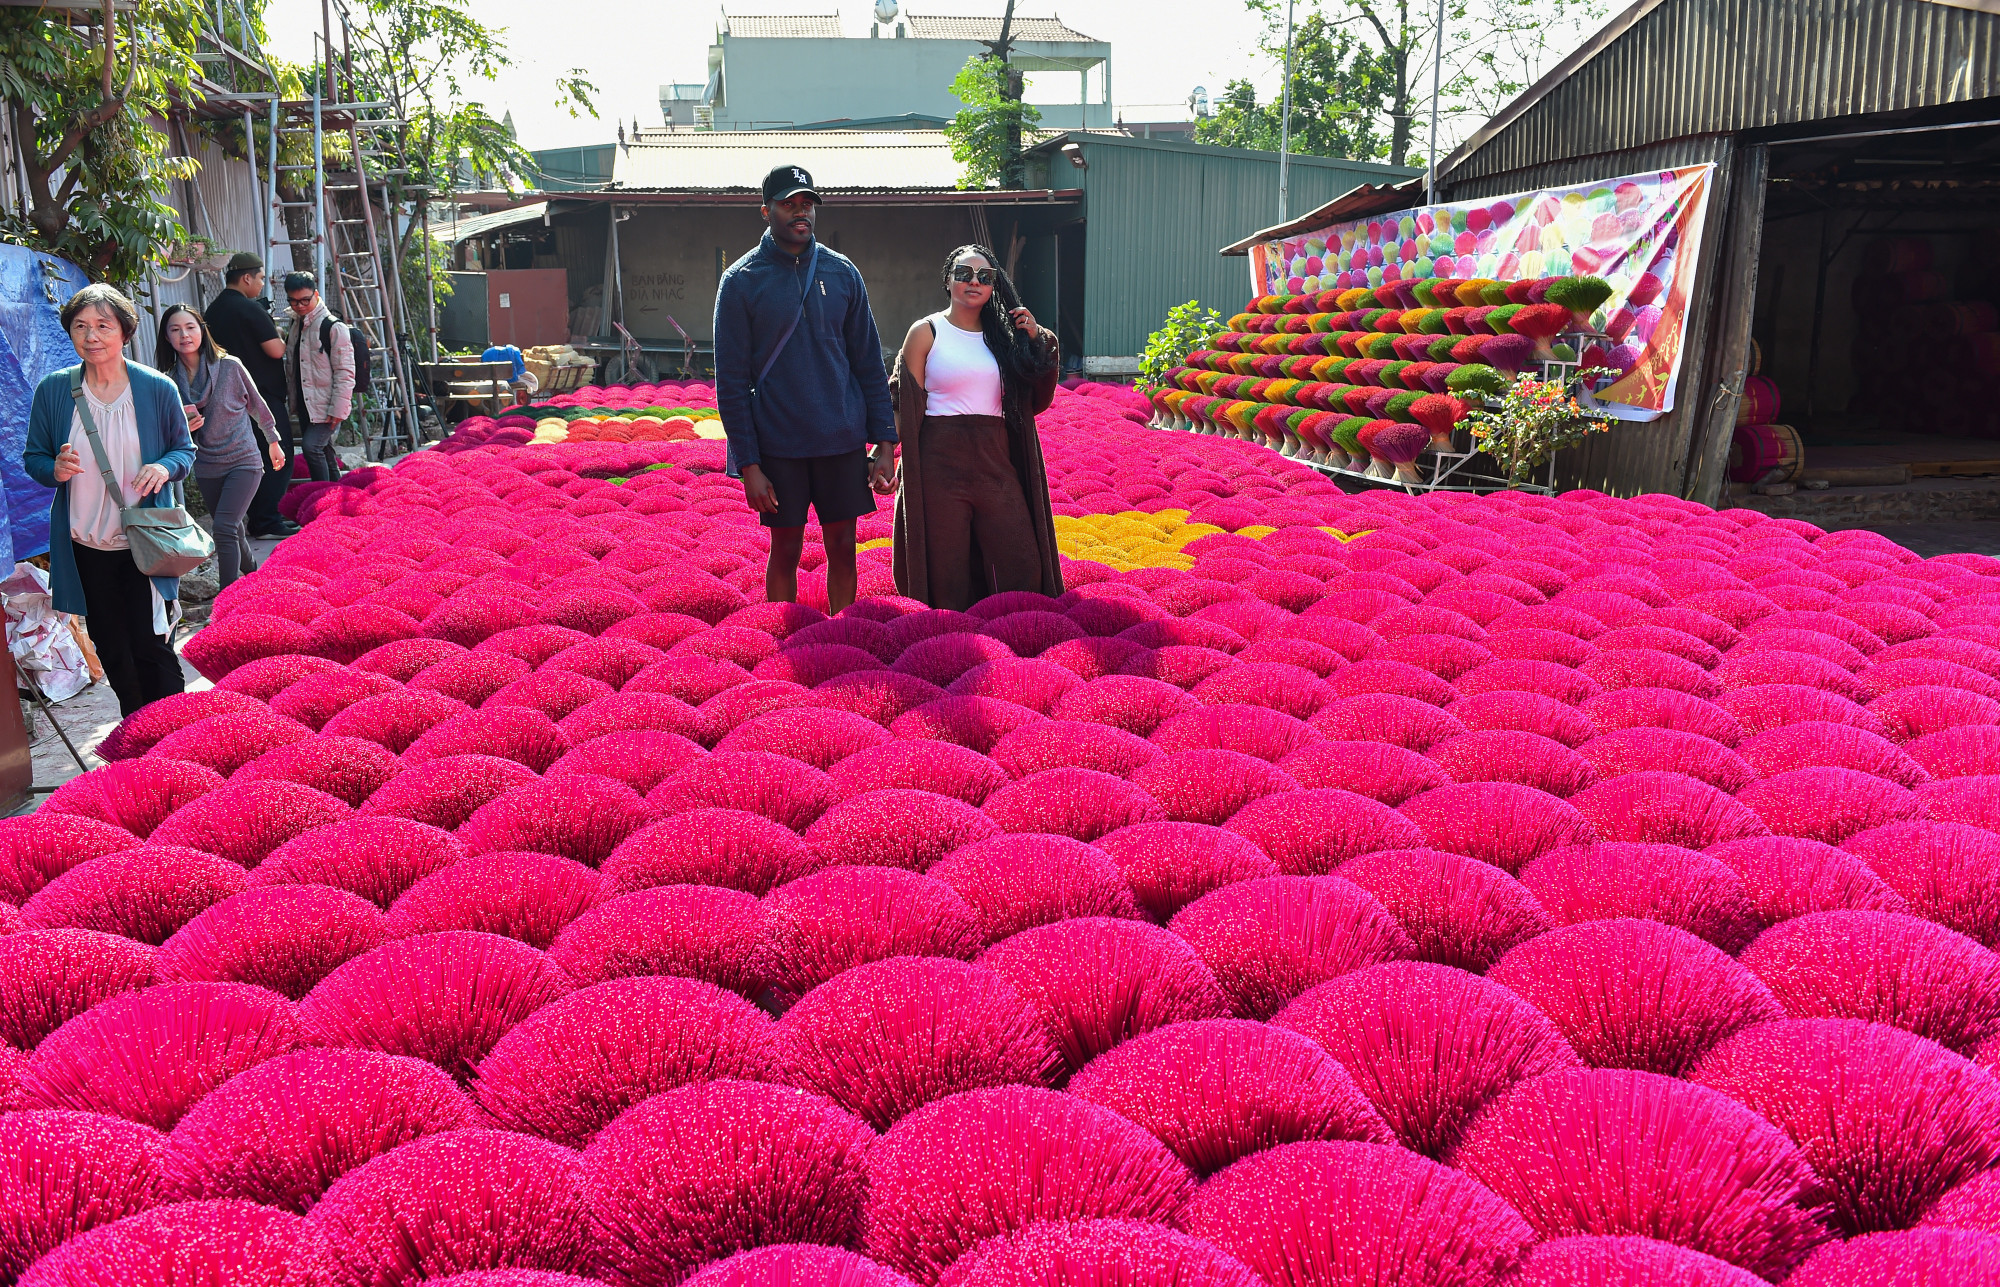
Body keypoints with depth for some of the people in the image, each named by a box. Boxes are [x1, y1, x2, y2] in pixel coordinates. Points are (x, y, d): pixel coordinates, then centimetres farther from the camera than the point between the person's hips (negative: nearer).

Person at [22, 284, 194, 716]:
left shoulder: (157, 389, -5)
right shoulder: (53, 390, -1)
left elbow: (185, 449, 6)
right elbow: (33, 457, 8)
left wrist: (164, 468, -17)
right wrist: (55, 470, -16)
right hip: (86, 547, 3)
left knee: (150, 646, -3)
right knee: (113, 653, 13)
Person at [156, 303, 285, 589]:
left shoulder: (229, 366, -10)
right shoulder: (169, 380, -2)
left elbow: (257, 405, 5)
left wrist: (273, 441, 16)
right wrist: (182, 427, -18)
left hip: (243, 461, -4)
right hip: (206, 468, 4)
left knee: (225, 528, -17)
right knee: (232, 532, 16)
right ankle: (252, 574, 41)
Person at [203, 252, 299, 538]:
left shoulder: (213, 310, 12)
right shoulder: (251, 309, -15)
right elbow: (276, 350, -19)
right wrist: (274, 330, 2)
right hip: (264, 396, -9)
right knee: (278, 459, -4)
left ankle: (261, 519, 18)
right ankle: (267, 523, -6)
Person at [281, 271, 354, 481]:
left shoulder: (333, 327, -13)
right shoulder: (295, 325, 12)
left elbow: (345, 372, -15)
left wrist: (338, 409, -19)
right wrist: (292, 398, 18)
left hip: (325, 406, -8)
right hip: (304, 404, 8)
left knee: (312, 447, -20)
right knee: (324, 453, 13)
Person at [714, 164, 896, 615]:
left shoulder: (842, 272, 6)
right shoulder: (741, 281, -3)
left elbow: (869, 362, 8)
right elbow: (731, 381, -4)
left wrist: (884, 442, 2)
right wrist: (748, 464, -10)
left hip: (844, 440, 2)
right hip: (778, 446, -2)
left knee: (843, 548, 8)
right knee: (785, 551, 6)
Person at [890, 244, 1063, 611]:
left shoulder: (1002, 335, 13)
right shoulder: (926, 332, 3)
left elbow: (1037, 401, 13)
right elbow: (907, 407, -1)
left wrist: (1036, 343, 3)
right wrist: (907, 468, -12)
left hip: (996, 461, 4)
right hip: (941, 462, -4)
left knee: (1024, 569, -2)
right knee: (949, 578, 0)